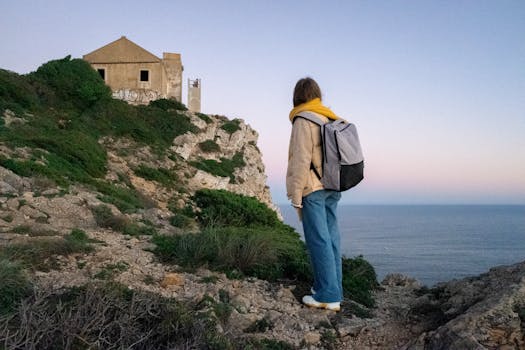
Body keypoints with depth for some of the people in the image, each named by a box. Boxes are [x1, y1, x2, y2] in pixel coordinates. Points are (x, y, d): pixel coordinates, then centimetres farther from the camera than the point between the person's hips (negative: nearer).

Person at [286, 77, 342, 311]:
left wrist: (296, 197, -11)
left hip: (312, 188, -8)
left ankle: (328, 296, -1)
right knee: (331, 238, 11)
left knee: (318, 240, -5)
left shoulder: (303, 121, -10)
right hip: (332, 187, 8)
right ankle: (332, 289, 20)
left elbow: (301, 162, -15)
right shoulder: (331, 119, 13)